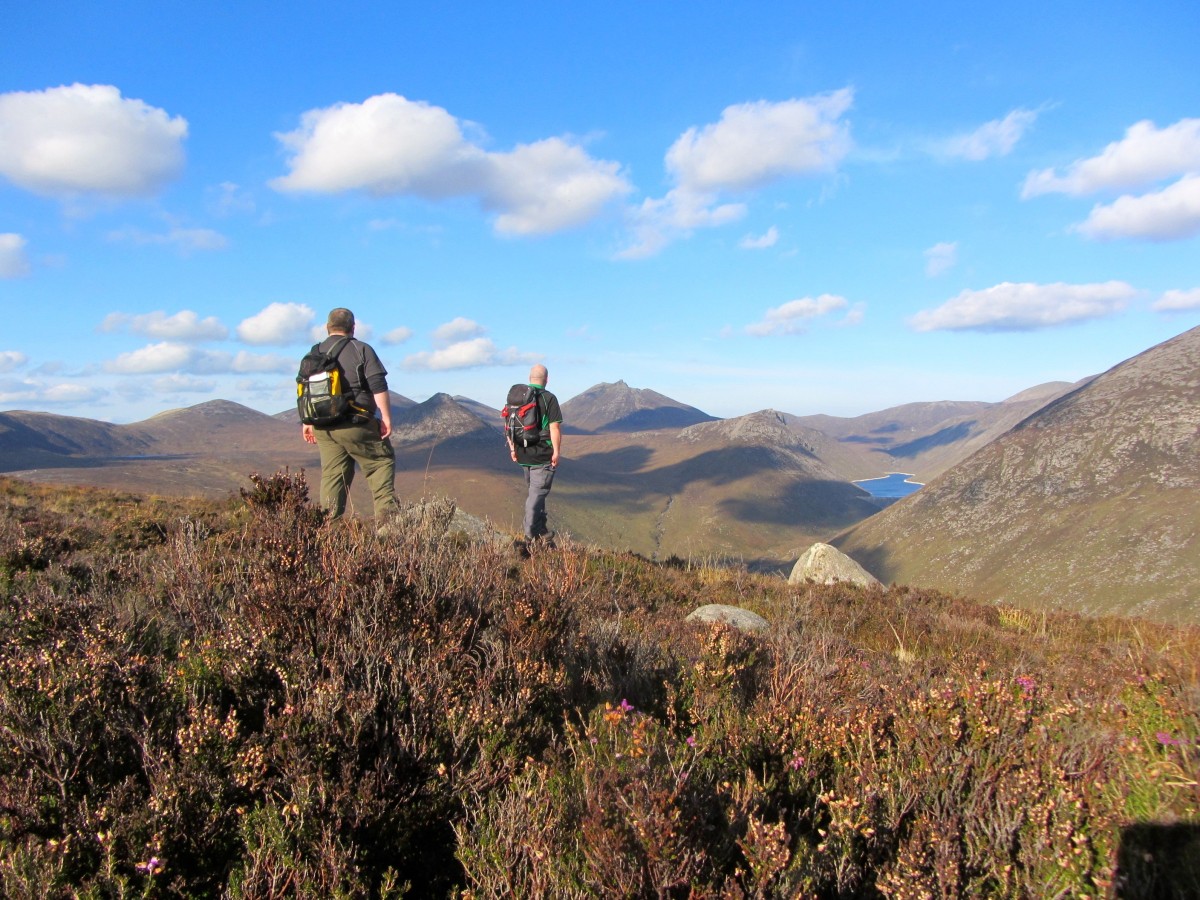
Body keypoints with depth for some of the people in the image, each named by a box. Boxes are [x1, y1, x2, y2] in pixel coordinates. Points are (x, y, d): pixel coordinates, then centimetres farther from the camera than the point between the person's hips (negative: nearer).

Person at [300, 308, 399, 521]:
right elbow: (378, 387, -11)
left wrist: (307, 422, 26)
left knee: (332, 473, 9)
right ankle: (386, 511, -8)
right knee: (382, 461, 5)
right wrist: (386, 418, -9)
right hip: (355, 424, -5)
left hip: (323, 427, 5)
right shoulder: (361, 350, -3)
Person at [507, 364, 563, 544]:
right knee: (537, 493, 0)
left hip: (522, 454, 6)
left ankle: (540, 529, 25)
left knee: (533, 490, 19)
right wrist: (557, 452, -12)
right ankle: (531, 532, 0)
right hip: (543, 455, -6)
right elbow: (555, 427, -17)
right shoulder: (549, 398, -11)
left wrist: (512, 448, 15)